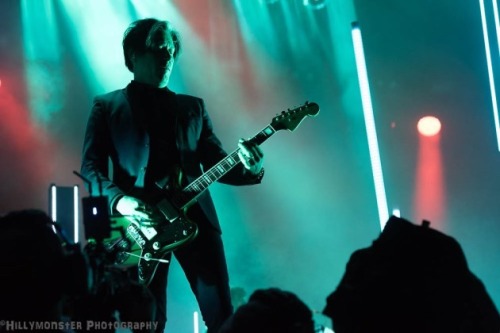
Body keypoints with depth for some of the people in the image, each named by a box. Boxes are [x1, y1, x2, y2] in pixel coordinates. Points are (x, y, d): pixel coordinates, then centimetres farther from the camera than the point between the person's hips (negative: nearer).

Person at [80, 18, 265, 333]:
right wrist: (119, 199, -18)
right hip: (141, 225, -2)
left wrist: (249, 168, -9)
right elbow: (91, 165, 1)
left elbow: (215, 163, 13)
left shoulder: (194, 106, 19)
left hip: (195, 217, 3)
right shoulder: (107, 106, 10)